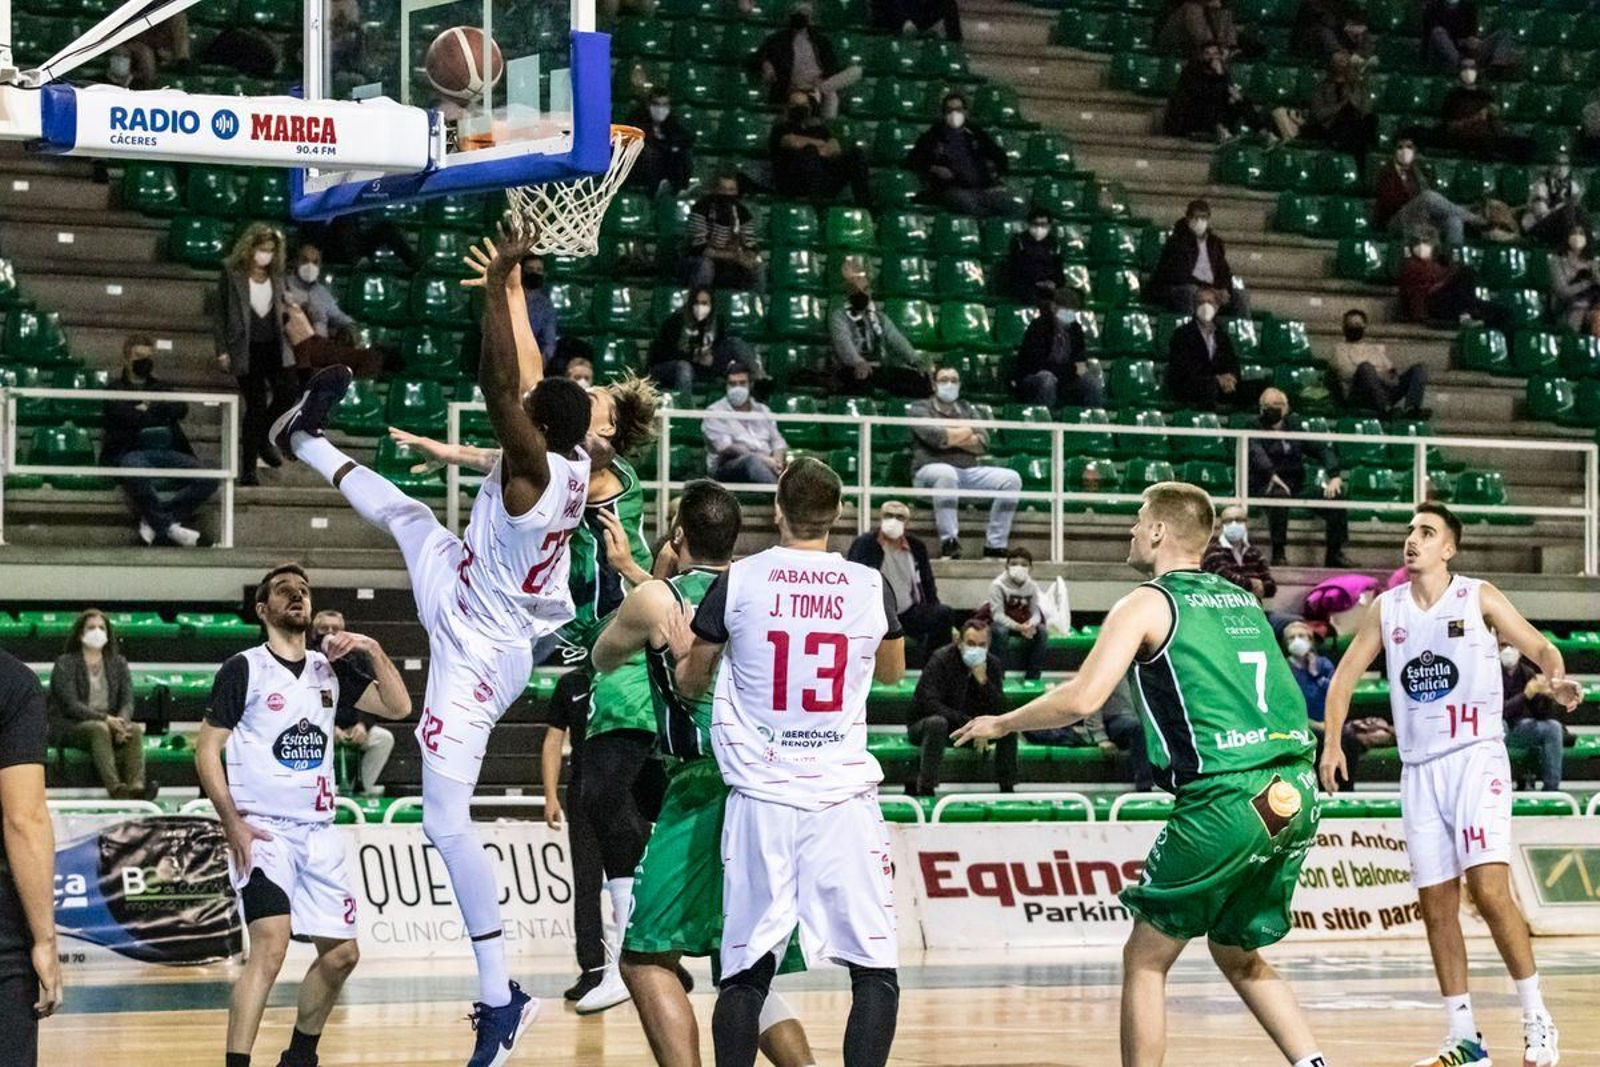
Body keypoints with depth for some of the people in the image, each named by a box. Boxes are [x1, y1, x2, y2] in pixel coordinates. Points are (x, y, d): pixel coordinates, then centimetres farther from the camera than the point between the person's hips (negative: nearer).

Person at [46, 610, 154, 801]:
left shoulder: (118, 663, 14)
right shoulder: (65, 664, -1)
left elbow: (127, 701, 4)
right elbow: (71, 705, -13)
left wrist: (122, 722, -20)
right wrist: (106, 719, -25)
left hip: (109, 724, 4)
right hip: (69, 727, -4)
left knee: (135, 730, -27)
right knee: (99, 729, -36)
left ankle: (137, 785, -46)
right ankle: (115, 789, -52)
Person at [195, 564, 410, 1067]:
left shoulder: (331, 670, 12)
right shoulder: (243, 669, -4)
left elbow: (398, 706, 7)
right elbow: (207, 750, -5)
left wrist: (373, 651, -7)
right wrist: (232, 823, -15)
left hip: (319, 832, 7)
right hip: (262, 830, -6)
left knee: (341, 952, 10)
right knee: (271, 944, -23)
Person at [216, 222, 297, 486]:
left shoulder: (276, 274, 8)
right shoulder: (232, 272, -3)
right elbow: (221, 311, -2)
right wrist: (222, 350, -5)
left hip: (274, 344, 4)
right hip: (246, 347, -4)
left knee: (288, 390, -13)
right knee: (255, 404, -4)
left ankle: (264, 438, 15)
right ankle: (248, 469, 6)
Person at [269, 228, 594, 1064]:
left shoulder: (532, 469, -29)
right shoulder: (574, 459, -6)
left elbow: (499, 385, -38)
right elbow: (526, 378, 9)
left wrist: (496, 286, -32)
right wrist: (513, 288, 12)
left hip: (476, 651, -9)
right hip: (468, 603, 9)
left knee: (447, 823, -7)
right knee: (400, 511, 29)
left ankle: (500, 997, -5)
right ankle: (307, 442, 61)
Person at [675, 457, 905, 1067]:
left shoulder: (737, 582, -1)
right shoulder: (872, 588, 2)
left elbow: (689, 683, 13)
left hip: (761, 796, 1)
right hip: (844, 793, -1)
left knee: (746, 971, 7)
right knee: (875, 968, 4)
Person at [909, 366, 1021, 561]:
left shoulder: (967, 410, 22)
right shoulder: (920, 409, 8)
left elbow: (983, 444, 6)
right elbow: (934, 436, -13)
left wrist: (951, 437, -6)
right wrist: (967, 432, 2)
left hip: (969, 472, 5)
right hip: (930, 470, -5)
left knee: (1011, 479, -15)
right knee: (946, 473, -41)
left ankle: (995, 546, -18)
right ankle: (949, 544, -42)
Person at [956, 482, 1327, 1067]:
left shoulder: (1147, 605, 0)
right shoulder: (1241, 599, 20)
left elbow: (1081, 699, -10)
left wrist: (1000, 723, 5)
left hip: (1227, 800, -7)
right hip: (1297, 794, 7)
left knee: (1145, 958, 7)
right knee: (1240, 957, 23)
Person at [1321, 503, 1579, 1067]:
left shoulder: (1479, 598, -1)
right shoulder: (1385, 608, 9)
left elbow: (1539, 647, 0)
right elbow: (1345, 675, 14)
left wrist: (1557, 677, -22)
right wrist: (1331, 742, 1)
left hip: (1476, 759, -4)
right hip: (1419, 768, 4)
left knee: (1489, 888, -18)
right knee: (1436, 905, 3)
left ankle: (1536, 1018, -6)